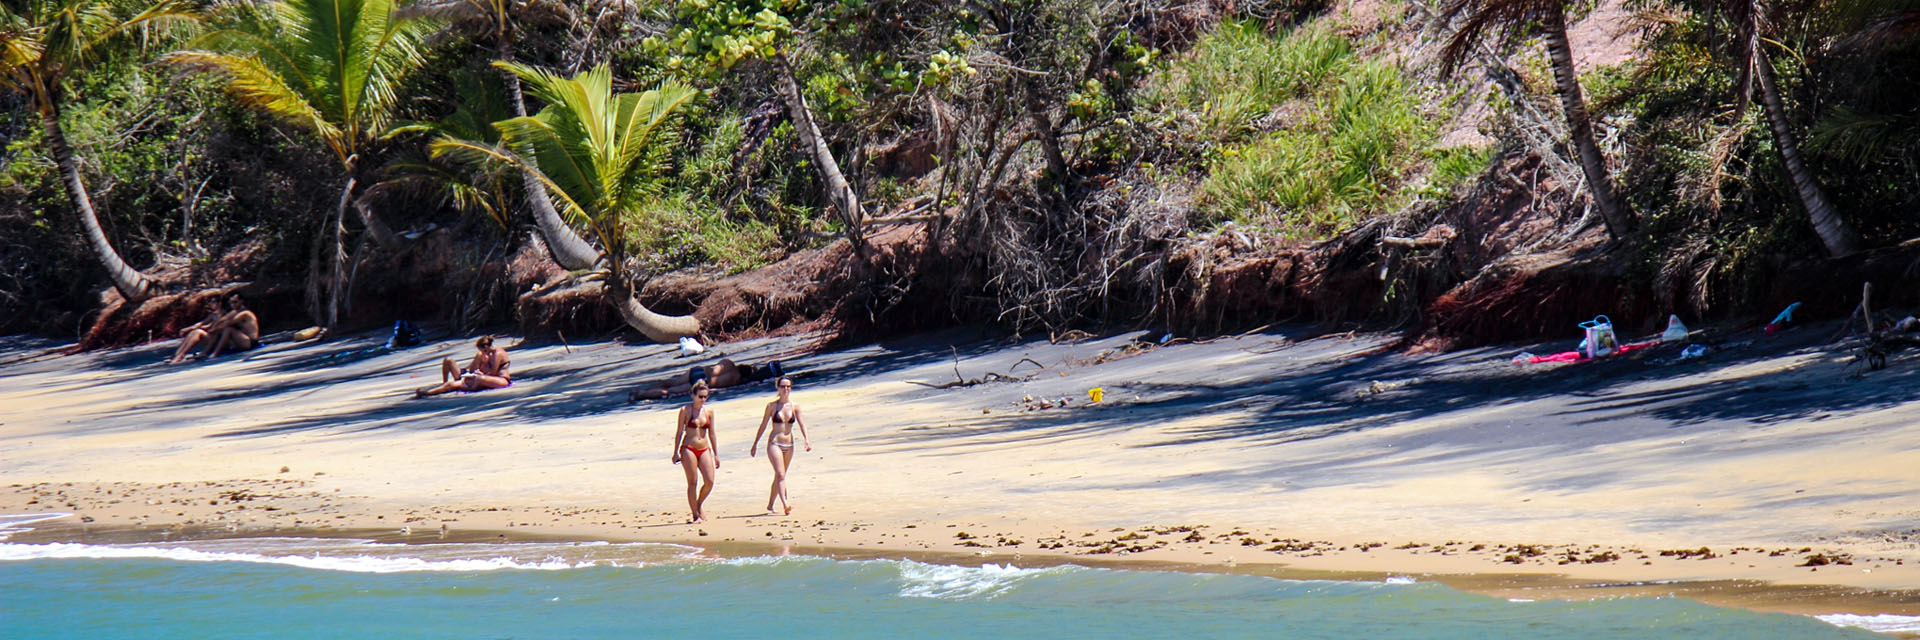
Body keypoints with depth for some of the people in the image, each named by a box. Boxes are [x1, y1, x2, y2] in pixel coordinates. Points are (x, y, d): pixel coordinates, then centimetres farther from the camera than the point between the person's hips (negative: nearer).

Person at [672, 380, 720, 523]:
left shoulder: (709, 411, 8)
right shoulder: (685, 410, -2)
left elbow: (711, 433, 13)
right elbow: (679, 432, 0)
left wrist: (716, 454, 12)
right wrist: (676, 453, -3)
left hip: (704, 449, 4)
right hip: (688, 449, -4)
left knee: (709, 481, -9)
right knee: (693, 483, -4)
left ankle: (699, 505, 17)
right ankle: (695, 515, 3)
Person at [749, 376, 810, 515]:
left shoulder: (795, 407, 3)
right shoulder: (772, 406, -2)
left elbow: (801, 425, -1)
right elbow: (763, 426, 4)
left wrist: (807, 440, -17)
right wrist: (755, 444, 7)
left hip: (789, 445, 4)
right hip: (774, 444, -4)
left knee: (780, 476, 12)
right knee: (780, 474, -18)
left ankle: (770, 505, 26)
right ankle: (785, 504, -31)